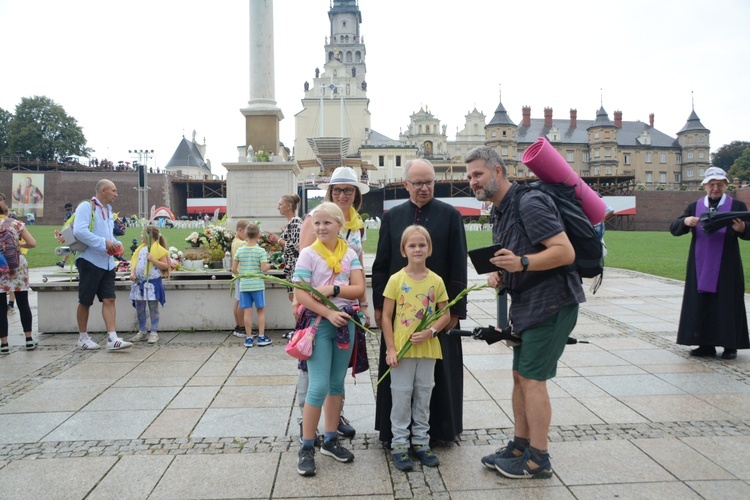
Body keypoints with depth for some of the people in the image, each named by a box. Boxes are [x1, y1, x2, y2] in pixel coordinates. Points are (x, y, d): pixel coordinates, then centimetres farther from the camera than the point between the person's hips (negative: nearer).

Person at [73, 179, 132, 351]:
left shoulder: (108, 210, 16)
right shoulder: (87, 206, -9)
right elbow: (79, 231, -22)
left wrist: (116, 244, 5)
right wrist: (104, 242, -23)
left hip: (107, 263, 7)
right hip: (90, 261, -7)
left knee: (109, 299, -1)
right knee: (85, 301, 5)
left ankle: (112, 339, -4)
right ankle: (83, 337, 19)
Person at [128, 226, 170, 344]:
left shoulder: (159, 249, -6)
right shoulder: (140, 249, 14)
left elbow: (165, 266, -11)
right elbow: (134, 262, 14)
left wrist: (152, 259, -21)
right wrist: (132, 273, -2)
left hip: (152, 282, -7)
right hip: (139, 282, 7)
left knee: (153, 308, 0)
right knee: (139, 309, 11)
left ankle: (154, 333, 6)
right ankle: (142, 332, 21)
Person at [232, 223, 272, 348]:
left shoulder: (240, 250, 2)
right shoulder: (261, 251, -8)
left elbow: (234, 269, 3)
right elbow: (264, 269, -13)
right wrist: (269, 266, 8)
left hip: (243, 285, 3)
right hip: (257, 285, -3)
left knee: (247, 312, 5)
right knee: (261, 311, 8)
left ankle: (249, 338, 9)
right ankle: (261, 337, 10)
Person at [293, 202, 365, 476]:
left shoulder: (350, 254, 4)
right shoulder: (308, 254, -6)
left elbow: (359, 289, -4)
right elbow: (300, 294, -14)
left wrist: (332, 290, -18)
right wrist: (329, 313, -20)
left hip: (345, 322, 4)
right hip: (319, 322, -4)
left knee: (337, 383, 12)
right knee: (319, 386, -6)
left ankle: (331, 440, 26)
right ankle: (307, 447, 8)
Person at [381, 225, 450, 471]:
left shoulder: (436, 281, 1)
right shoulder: (396, 280, -6)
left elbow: (445, 315, 6)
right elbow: (386, 317, -5)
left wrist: (431, 331, -12)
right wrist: (390, 349, -10)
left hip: (427, 348, 3)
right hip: (401, 349, -2)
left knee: (424, 396, 12)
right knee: (401, 396, 5)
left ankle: (421, 442, 27)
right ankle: (399, 444, 17)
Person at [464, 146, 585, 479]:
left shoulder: (528, 204, -18)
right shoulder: (500, 212, 13)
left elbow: (565, 252, -24)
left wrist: (522, 262, -36)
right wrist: (500, 274, 4)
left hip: (551, 303, -10)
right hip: (526, 303, 10)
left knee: (532, 379, -4)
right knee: (520, 376, 14)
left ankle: (538, 460, 9)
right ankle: (519, 446, 26)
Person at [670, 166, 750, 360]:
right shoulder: (694, 207, 8)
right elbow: (674, 229, 2)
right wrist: (685, 221, -20)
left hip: (726, 269, -2)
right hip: (701, 268, 2)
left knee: (727, 304, 2)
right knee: (701, 304, 4)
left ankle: (730, 345, 13)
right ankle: (706, 344, 13)